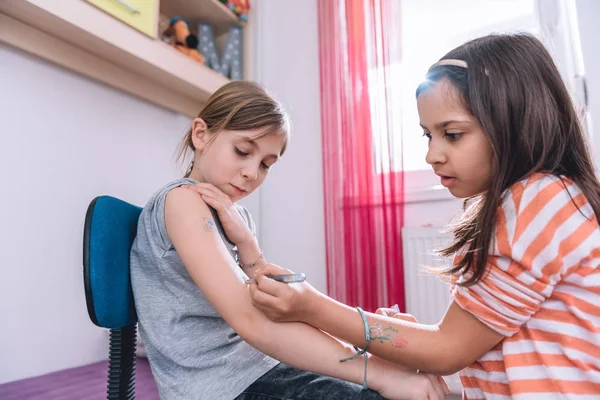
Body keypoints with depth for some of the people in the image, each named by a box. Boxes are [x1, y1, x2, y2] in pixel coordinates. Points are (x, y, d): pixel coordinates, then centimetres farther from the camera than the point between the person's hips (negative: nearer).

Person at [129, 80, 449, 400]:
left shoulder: (234, 215, 9)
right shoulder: (181, 199, -15)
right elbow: (252, 320, -26)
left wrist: (246, 242, -12)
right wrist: (375, 372, -24)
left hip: (257, 364, 7)